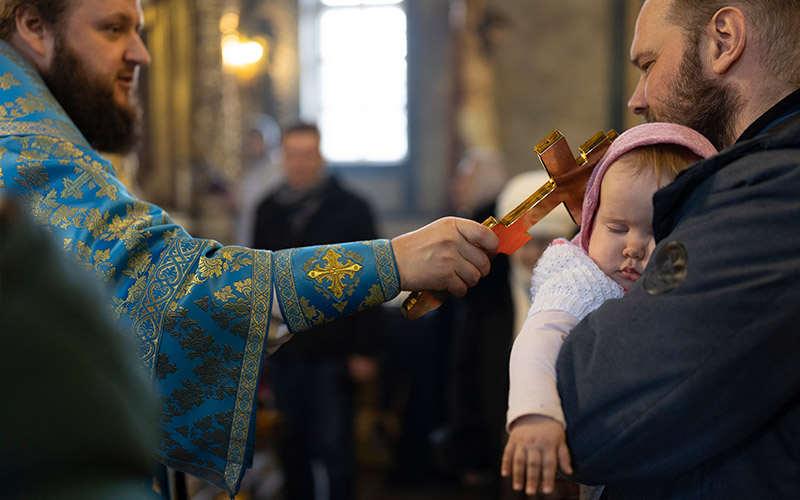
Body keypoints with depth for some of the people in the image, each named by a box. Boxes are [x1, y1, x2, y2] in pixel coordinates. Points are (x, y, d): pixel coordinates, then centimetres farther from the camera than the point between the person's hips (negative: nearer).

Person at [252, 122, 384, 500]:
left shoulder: (351, 209, -1)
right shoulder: (268, 210, 10)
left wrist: (365, 350, -9)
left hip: (332, 353, -4)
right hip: (282, 351, 4)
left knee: (334, 446, -1)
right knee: (293, 444, 10)